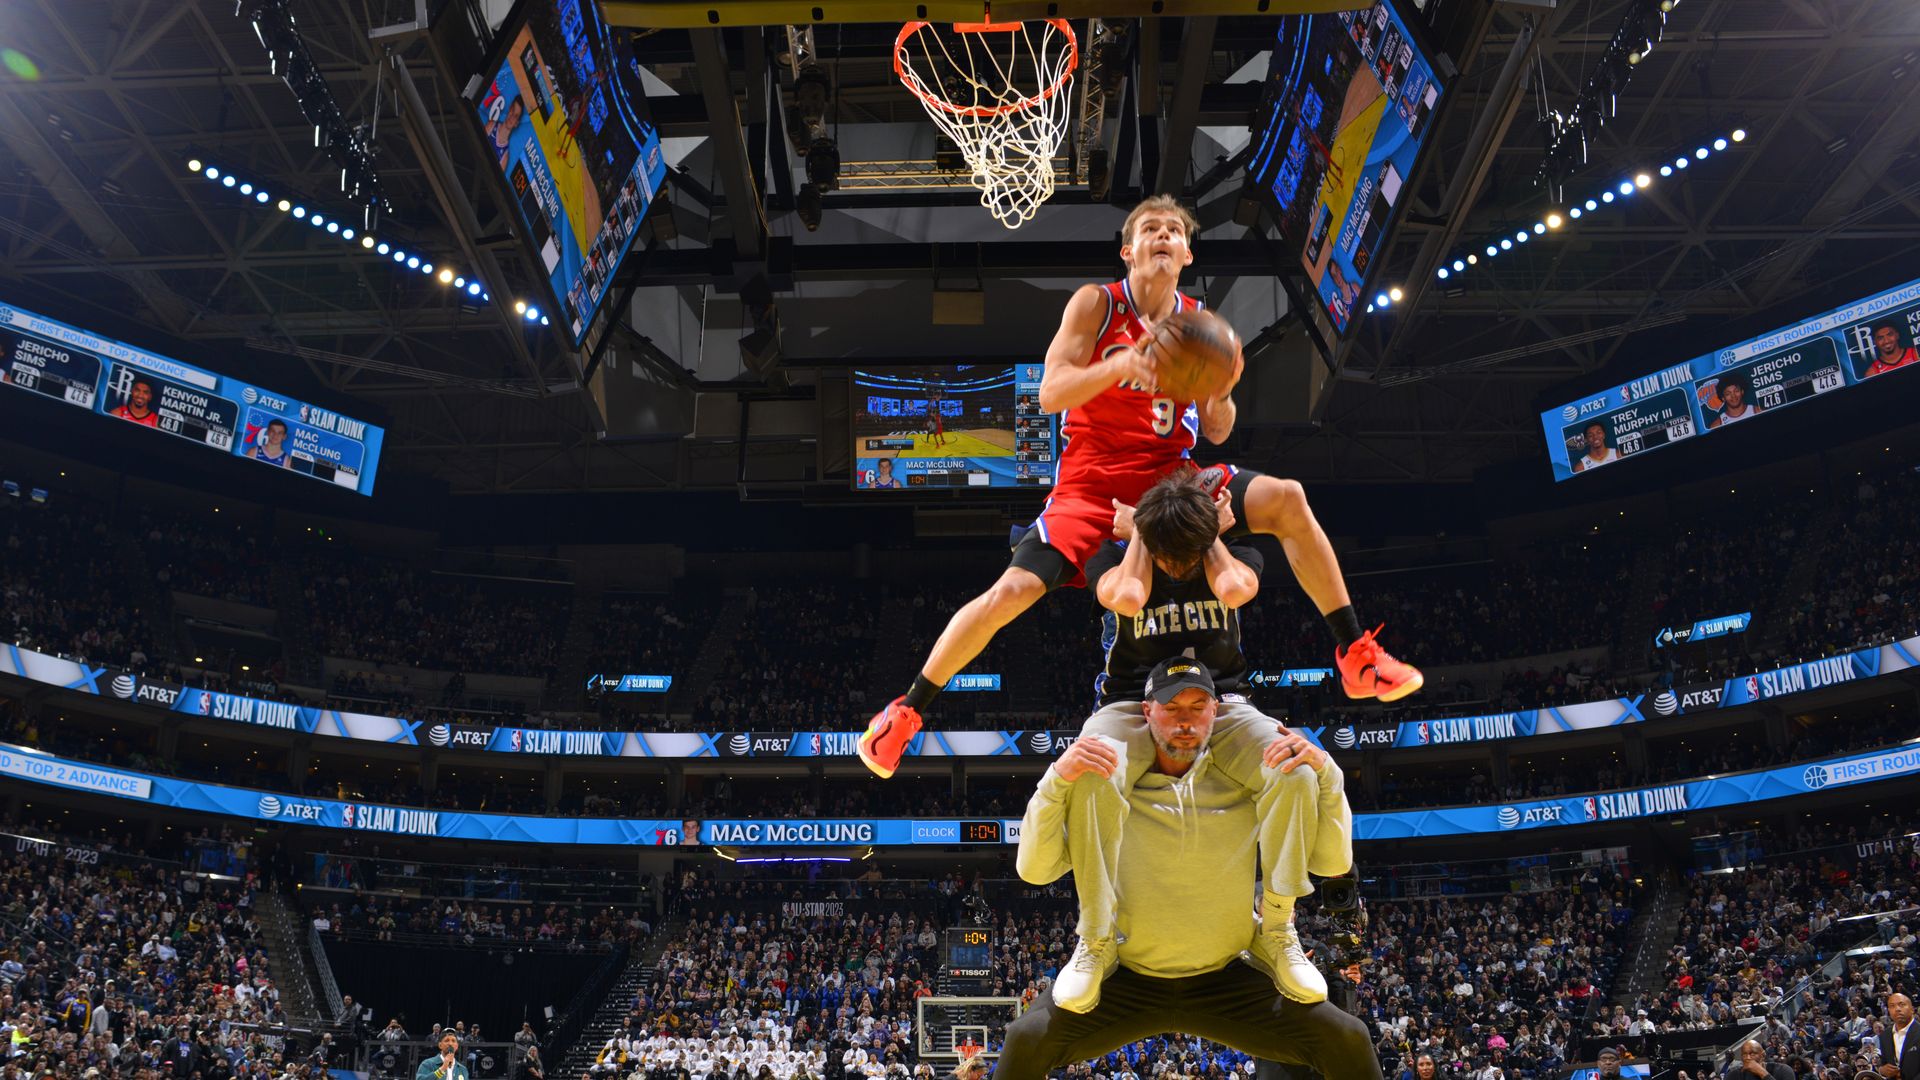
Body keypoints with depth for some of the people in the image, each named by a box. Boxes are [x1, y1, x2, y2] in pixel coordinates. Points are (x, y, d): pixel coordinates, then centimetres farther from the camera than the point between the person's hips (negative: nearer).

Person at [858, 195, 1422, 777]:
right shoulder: (1096, 303, -4)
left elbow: (1216, 433, 9)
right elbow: (1050, 393, -15)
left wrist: (1222, 393, -15)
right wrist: (1123, 364, -31)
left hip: (1171, 474, 3)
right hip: (1093, 481, -3)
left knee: (1286, 499, -17)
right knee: (1012, 591, -18)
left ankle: (1356, 654, -5)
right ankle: (906, 710, 1)